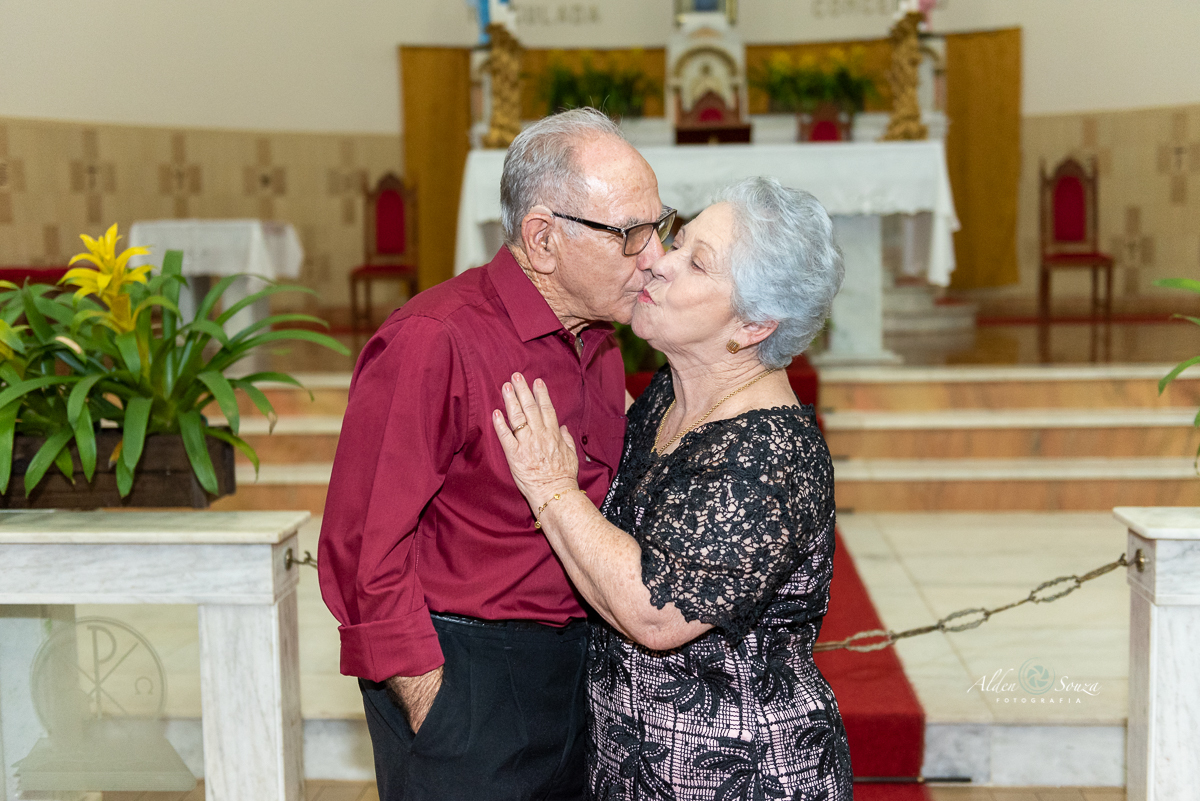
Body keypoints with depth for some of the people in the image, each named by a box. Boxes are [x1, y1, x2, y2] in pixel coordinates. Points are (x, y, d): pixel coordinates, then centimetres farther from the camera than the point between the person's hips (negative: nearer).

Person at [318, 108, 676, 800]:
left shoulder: (600, 345, 7)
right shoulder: (434, 342, -19)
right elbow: (363, 554, -18)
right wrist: (433, 715, -15)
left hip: (577, 663, 7)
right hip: (460, 673, -7)